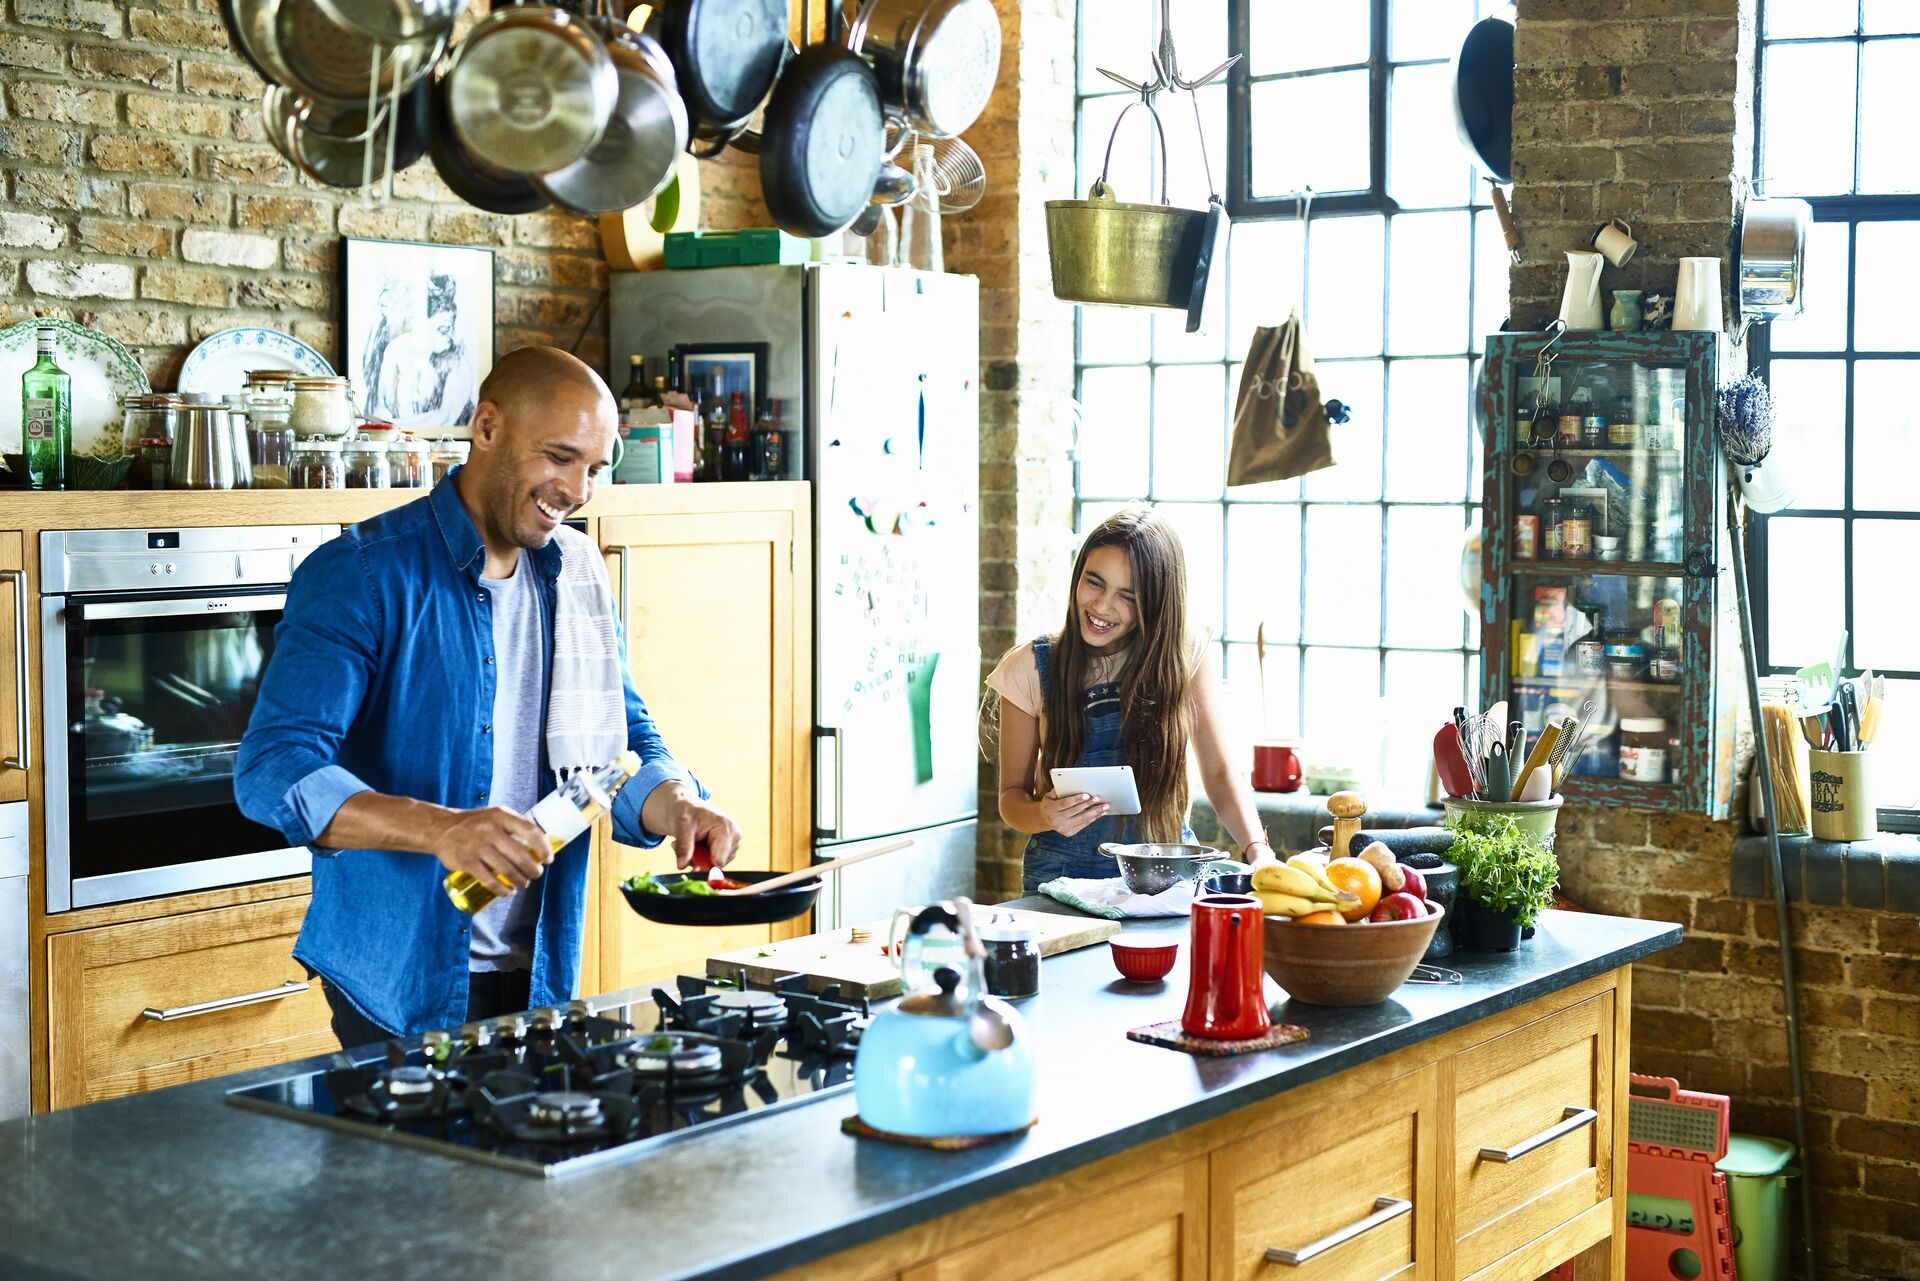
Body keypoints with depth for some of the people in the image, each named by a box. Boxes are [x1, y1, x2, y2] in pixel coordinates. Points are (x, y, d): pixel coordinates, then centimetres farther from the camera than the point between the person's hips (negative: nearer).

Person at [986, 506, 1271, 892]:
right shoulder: (1031, 667, -1)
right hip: (1063, 874, -1)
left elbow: (1219, 773, 3)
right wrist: (1045, 816, -20)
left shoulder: (1186, 657, 1)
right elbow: (1012, 795, 3)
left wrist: (1257, 849, -15)